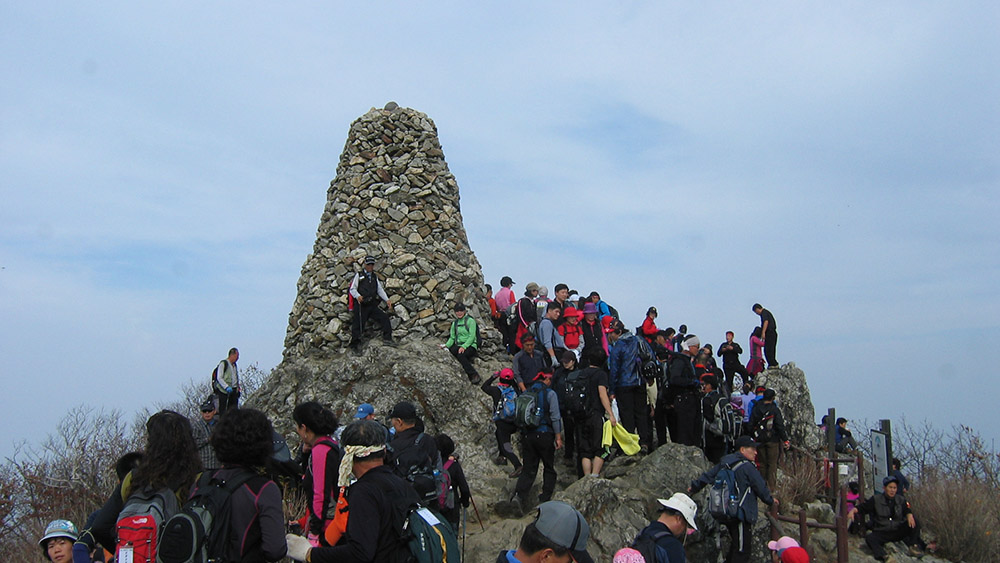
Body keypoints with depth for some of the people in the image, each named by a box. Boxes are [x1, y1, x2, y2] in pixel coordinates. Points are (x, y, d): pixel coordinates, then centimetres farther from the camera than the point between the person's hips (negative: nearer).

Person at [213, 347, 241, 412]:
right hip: (223, 391, -7)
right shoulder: (223, 364, -8)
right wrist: (227, 387, -22)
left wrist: (238, 387, 9)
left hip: (233, 391, 7)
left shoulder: (235, 365, 16)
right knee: (223, 411, -5)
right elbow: (219, 378, -13)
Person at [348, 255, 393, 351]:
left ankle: (387, 338, -4)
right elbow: (352, 289, -1)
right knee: (358, 325, -5)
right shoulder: (359, 275, 6)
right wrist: (358, 296, -22)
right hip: (361, 306, -4)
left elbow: (380, 290, 18)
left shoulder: (375, 276, 20)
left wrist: (387, 300, 5)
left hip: (372, 305, 4)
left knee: (385, 317, -9)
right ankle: (355, 345, 3)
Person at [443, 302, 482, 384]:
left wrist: (464, 346, -22)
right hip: (459, 346, 5)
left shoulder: (470, 321, -1)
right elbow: (452, 338, 17)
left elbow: (472, 336, -10)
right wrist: (446, 345, -4)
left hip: (471, 346, -5)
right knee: (451, 350, -31)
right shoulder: (454, 323, 17)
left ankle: (474, 376, -27)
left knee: (460, 355, -36)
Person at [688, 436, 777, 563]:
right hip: (741, 515, -9)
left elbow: (708, 475, 19)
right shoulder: (747, 467, -15)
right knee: (742, 551, -3)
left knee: (735, 545, 22)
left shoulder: (724, 463, 9)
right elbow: (761, 488, -7)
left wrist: (694, 487, 36)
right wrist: (771, 501, 13)